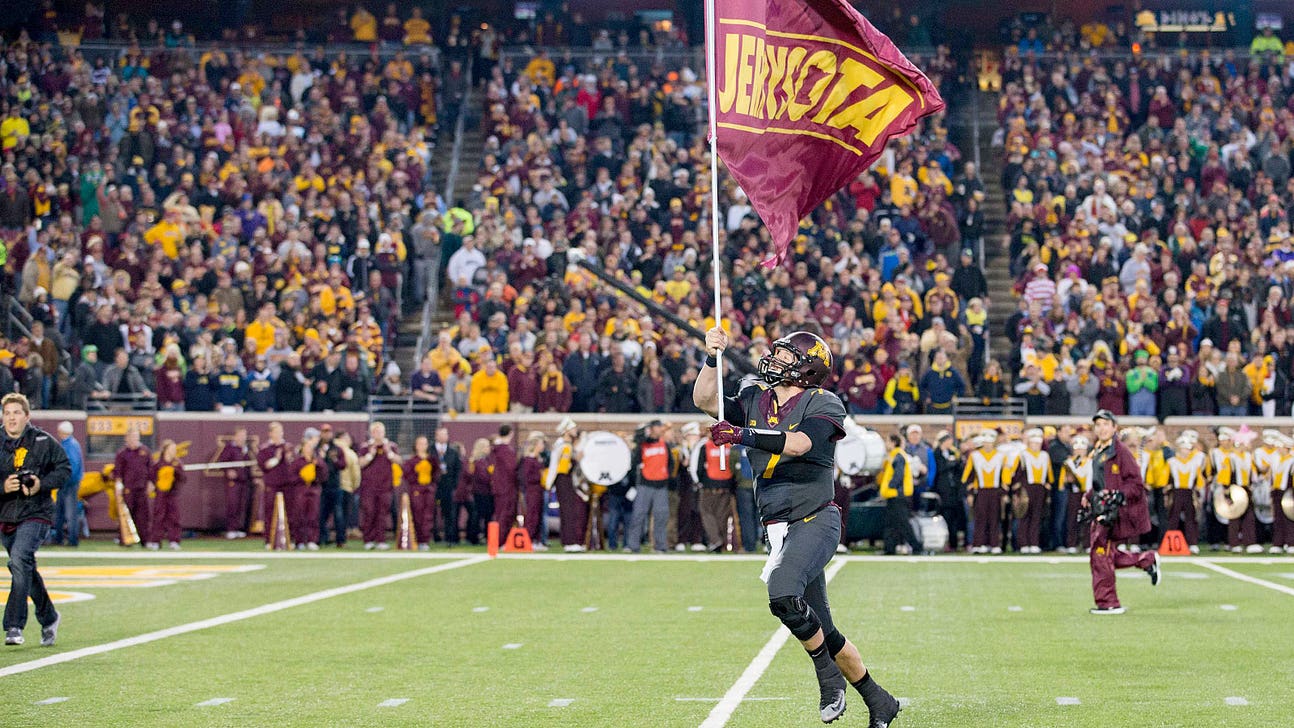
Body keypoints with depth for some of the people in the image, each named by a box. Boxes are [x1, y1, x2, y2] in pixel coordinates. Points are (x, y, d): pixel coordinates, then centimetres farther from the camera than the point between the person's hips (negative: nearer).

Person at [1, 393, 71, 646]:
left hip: (35, 514, -5)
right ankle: (48, 618, 36)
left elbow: (64, 468, 3)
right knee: (26, 570, 14)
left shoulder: (44, 441, -2)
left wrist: (42, 484, -12)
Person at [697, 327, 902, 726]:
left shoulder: (823, 404, -6)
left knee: (782, 593, -30)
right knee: (822, 629, 7)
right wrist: (712, 357, -4)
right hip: (780, 528, 6)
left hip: (816, 521, -6)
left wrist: (742, 435, -27)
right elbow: (705, 401, 9)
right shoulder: (755, 399, 13)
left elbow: (798, 443, -23)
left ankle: (827, 672, -10)